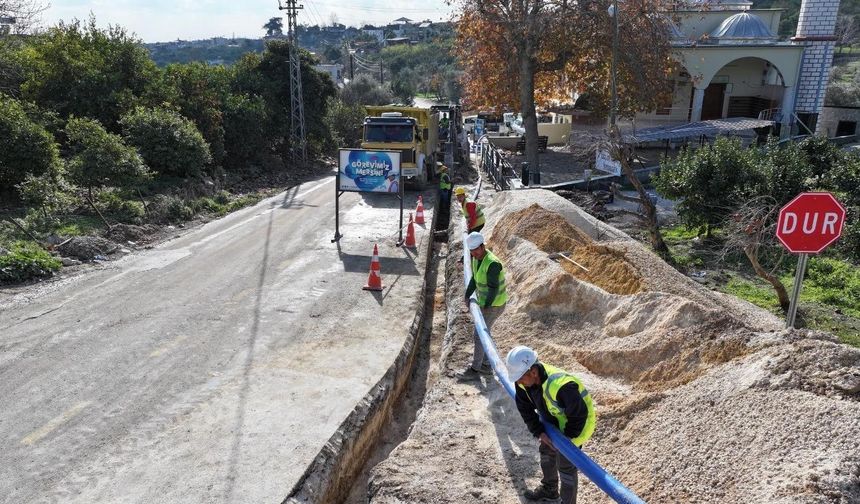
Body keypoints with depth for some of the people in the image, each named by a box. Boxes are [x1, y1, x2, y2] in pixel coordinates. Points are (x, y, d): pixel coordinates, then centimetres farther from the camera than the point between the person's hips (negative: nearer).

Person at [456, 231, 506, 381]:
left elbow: (493, 288, -26)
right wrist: (467, 296, 5)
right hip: (484, 300, 9)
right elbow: (474, 278, 10)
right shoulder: (475, 257, -1)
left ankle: (475, 369, 9)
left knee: (479, 334, -3)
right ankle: (486, 365, 32)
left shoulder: (492, 263, -29)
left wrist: (486, 307, -23)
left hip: (494, 304, -9)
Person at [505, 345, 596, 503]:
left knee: (566, 466, -2)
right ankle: (549, 489, 47)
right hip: (554, 421, 8)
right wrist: (539, 432, -16)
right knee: (546, 451, 23)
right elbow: (525, 408, -7)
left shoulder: (560, 385, -44)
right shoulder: (523, 381, -21)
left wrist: (567, 437, -17)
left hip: (576, 423, -8)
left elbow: (579, 414, -31)